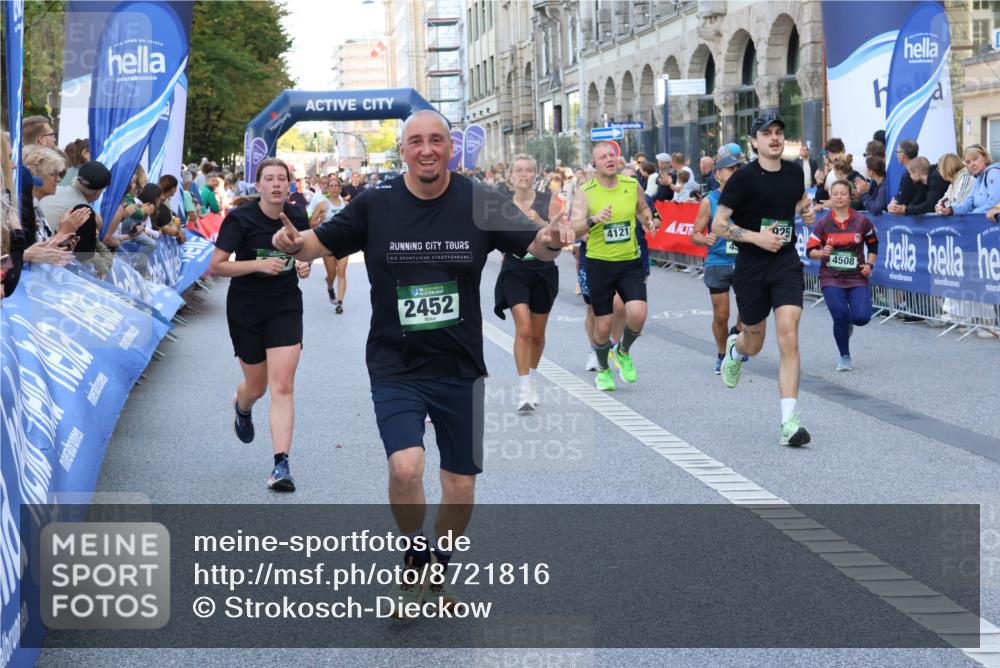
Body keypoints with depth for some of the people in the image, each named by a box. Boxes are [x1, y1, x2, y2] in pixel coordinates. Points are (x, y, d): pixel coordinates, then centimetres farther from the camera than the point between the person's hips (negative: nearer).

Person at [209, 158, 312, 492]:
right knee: (256, 385, 12)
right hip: (246, 310, -1)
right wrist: (259, 265, -25)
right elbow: (216, 265, -14)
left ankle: (281, 465, -14)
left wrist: (305, 265, -4)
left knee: (283, 385, -12)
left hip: (285, 307, 2)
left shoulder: (297, 217, 0)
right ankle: (241, 407, 53)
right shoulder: (240, 218, -12)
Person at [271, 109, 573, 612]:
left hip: (460, 369, 2)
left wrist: (551, 241, -26)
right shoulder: (376, 206, -4)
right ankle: (415, 555, 7)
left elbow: (535, 245, -3)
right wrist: (295, 244, -20)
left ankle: (437, 569, 35)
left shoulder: (479, 203, -4)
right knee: (406, 467, -22)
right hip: (395, 368, -1)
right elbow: (321, 243, 3)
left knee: (461, 485, 8)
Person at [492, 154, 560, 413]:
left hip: (543, 270, 1)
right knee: (523, 328, -18)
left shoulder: (547, 201, -3)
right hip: (514, 271, -1)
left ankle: (532, 377, 38)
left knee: (537, 333, 13)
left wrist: (539, 222, -20)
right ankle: (524, 390, -16)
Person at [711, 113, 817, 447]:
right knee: (754, 343, 13)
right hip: (751, 266, -2)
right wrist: (757, 237, -20)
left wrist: (807, 210, 5)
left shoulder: (794, 172, 5)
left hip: (787, 262, 2)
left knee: (788, 338, -14)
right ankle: (735, 348, 55)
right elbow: (718, 224, -10)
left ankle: (789, 421, -14)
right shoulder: (744, 178, -9)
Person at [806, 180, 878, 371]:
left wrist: (869, 264, 1)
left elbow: (873, 244, 14)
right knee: (840, 315, -16)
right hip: (831, 278, 0)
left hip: (857, 277, 1)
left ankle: (847, 323, 25)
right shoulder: (823, 223, -2)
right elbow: (810, 250, 1)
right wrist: (822, 252, -20)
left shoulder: (862, 221, -1)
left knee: (862, 317, -16)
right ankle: (845, 357, 9)